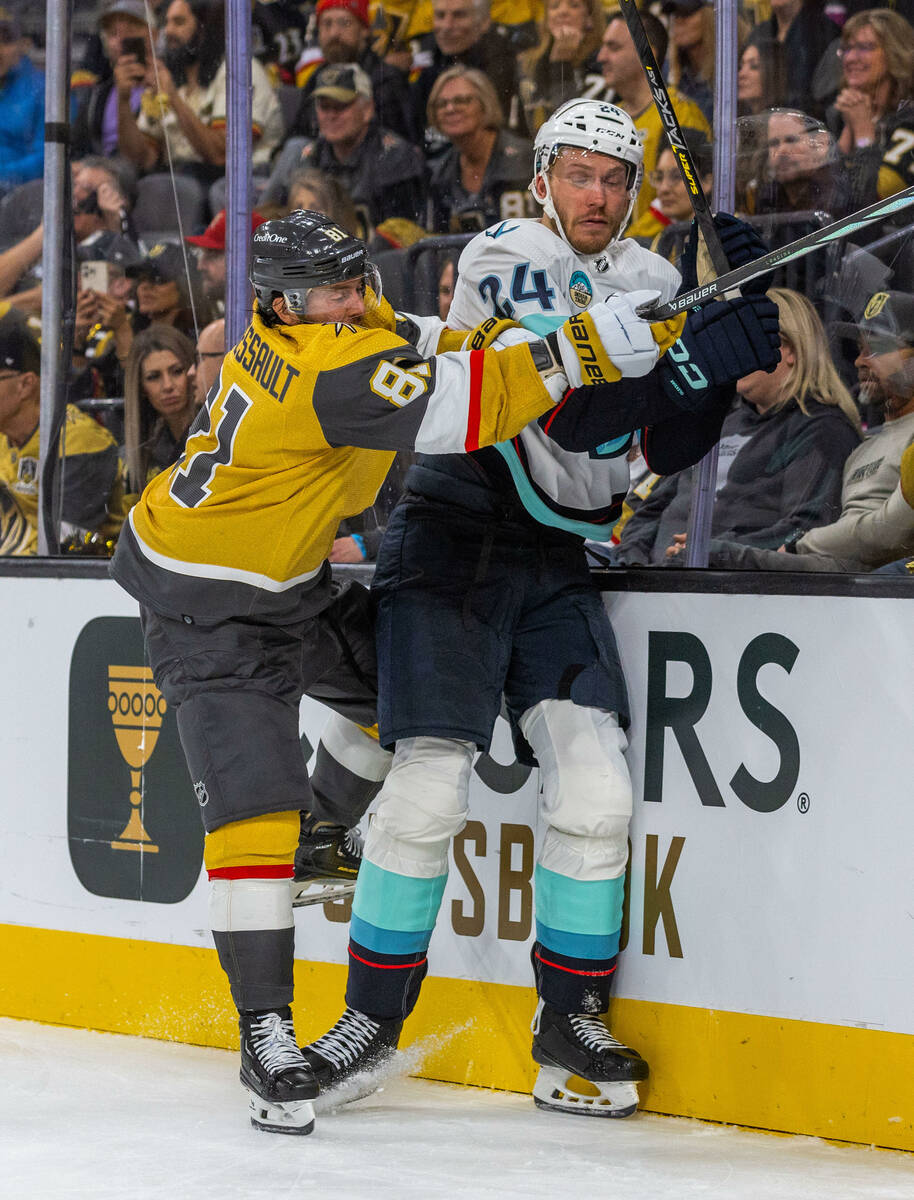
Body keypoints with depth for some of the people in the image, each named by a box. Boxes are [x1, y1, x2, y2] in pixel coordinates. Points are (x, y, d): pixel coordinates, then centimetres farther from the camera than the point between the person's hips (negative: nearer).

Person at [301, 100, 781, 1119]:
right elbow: (568, 410, -23)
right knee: (428, 788, -10)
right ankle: (374, 1013, 6)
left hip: (557, 558, 5)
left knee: (596, 793, -6)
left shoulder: (651, 282, 9)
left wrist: (725, 351, -11)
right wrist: (689, 355, -34)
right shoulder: (503, 260, -10)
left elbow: (668, 449, 4)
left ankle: (570, 1020, 8)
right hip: (453, 542, -5)